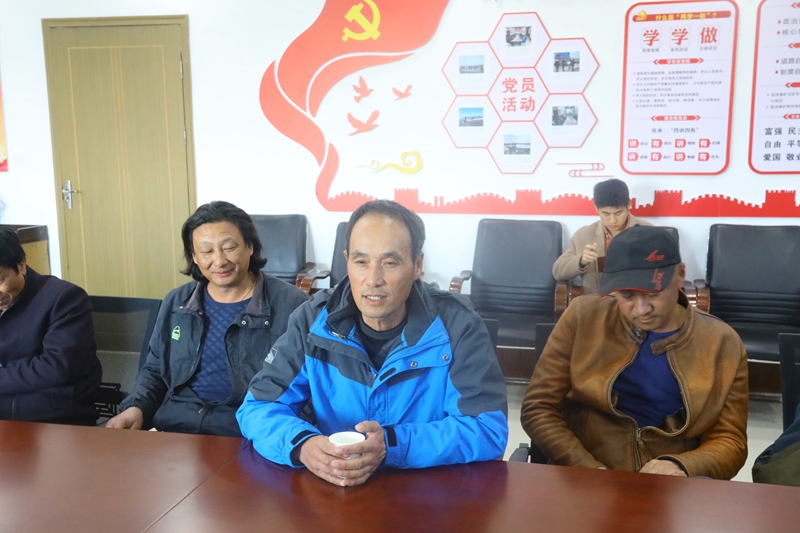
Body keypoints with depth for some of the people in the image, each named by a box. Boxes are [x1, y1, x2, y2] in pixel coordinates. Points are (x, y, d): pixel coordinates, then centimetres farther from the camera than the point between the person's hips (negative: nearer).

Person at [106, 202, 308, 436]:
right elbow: (154, 370, 24)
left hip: (245, 434, -4)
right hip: (171, 424, 5)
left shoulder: (290, 304, -3)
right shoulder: (176, 302, 13)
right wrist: (136, 407, 3)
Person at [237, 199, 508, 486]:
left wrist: (392, 445, -27)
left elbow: (489, 429, -15)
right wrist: (303, 445, -24)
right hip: (331, 493, 1)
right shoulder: (314, 319, -5)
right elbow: (258, 407, -3)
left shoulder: (455, 324, -11)